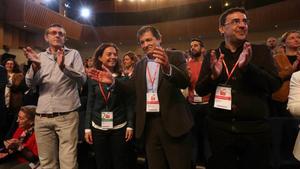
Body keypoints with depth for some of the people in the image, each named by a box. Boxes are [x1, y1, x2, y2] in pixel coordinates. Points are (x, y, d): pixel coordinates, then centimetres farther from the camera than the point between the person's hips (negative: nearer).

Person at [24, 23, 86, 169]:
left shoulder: (73, 54, 6)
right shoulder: (40, 56, 14)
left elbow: (82, 79, -7)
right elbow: (30, 84, 6)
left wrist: (64, 67, -23)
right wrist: (35, 66, -13)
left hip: (67, 116, -3)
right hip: (42, 117, 3)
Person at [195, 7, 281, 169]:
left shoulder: (261, 51, 3)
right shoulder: (212, 56, 4)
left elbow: (275, 85, -6)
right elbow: (200, 89, 1)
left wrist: (248, 67, -22)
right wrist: (213, 76, -19)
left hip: (255, 129, 0)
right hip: (219, 128, 1)